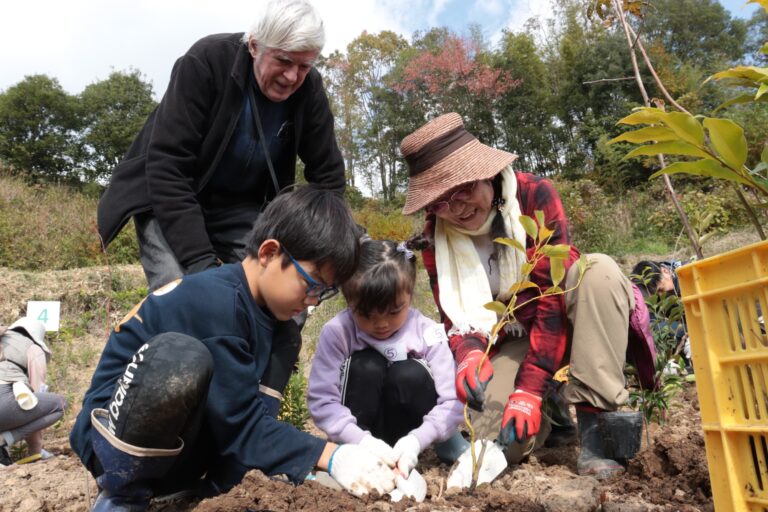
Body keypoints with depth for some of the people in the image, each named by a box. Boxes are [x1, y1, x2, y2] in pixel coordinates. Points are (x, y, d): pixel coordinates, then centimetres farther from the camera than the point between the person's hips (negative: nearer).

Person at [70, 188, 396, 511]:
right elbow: (240, 426, -25)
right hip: (116, 440, -8)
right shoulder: (214, 301, -26)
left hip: (178, 452, 8)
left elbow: (240, 417, 0)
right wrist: (330, 457, -28)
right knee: (180, 357, -37)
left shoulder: (261, 310, 2)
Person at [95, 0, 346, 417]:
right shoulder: (206, 62, -23)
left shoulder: (309, 91, -11)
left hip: (241, 210, 4)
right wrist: (199, 261, -31)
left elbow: (328, 175, -5)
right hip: (169, 200, -3)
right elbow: (166, 168, -26)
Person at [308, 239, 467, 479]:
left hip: (406, 436, 1)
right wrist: (362, 440, -32)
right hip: (361, 436, 0)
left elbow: (452, 401, -17)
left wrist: (416, 440, -32)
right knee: (365, 367, -26)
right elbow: (322, 399, -20)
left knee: (411, 375, -28)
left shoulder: (429, 334, -16)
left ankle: (401, 462, -9)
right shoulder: (337, 332, -17)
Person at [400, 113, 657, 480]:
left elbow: (553, 297, -25)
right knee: (486, 439, -22)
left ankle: (593, 427, -27)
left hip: (561, 323, -1)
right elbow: (454, 318, -7)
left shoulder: (534, 195, -20)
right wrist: (469, 354, -32)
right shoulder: (436, 238, -8)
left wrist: (529, 390, -30)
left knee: (599, 270, -35)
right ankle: (551, 408, 11)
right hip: (508, 343, 2)